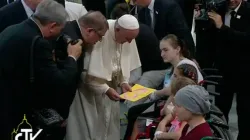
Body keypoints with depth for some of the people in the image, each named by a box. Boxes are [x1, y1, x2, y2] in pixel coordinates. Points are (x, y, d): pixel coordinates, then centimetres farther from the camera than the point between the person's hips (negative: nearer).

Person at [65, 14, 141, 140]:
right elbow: (89, 70, -26)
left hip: (110, 82, 6)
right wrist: (105, 89, -25)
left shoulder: (128, 34, -10)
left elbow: (125, 61, 5)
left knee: (109, 118, 10)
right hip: (89, 82, -6)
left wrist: (123, 81, -8)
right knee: (90, 121, -3)